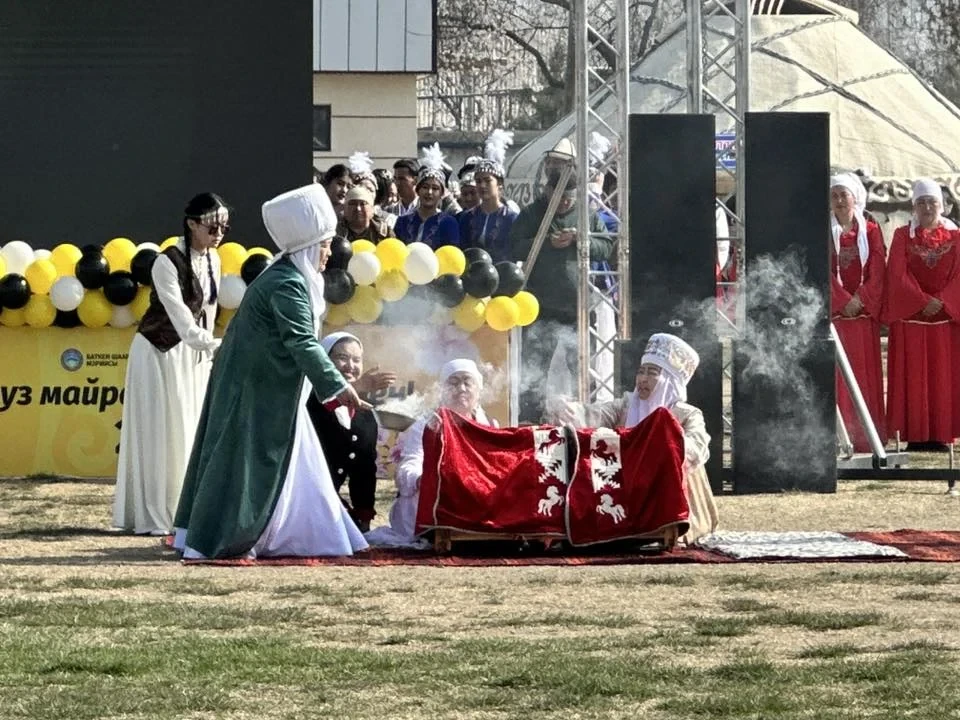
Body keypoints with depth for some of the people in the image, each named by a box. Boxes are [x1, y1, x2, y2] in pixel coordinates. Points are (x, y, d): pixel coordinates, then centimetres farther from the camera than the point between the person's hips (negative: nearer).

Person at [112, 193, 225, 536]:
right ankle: (153, 516, 3)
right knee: (159, 433, -3)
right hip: (159, 353, -7)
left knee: (191, 433, 6)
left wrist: (209, 354, 8)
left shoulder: (213, 260, -1)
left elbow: (207, 310, 7)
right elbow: (184, 324, -31)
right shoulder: (167, 263, -24)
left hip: (193, 354, 7)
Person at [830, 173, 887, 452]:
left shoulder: (870, 231, 9)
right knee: (836, 373, -6)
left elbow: (877, 270, 1)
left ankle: (866, 436, 2)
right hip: (833, 311, -1)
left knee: (866, 373, 0)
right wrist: (844, 301, -13)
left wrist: (861, 300, -12)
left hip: (864, 311, 2)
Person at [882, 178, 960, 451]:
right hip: (910, 316, -1)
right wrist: (923, 301, -14)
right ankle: (915, 435, -4)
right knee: (912, 376, -4)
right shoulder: (903, 236, 5)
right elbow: (898, 275, -4)